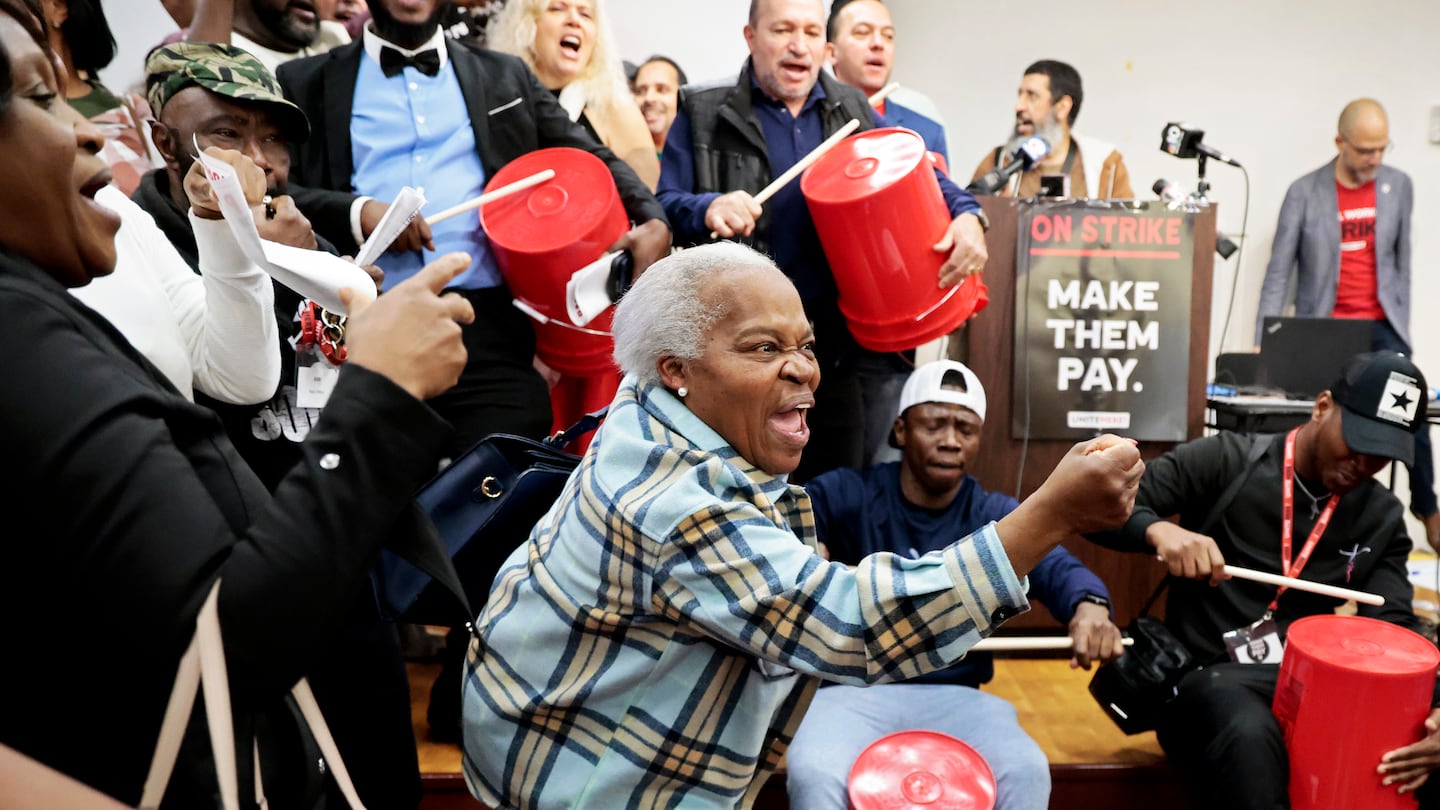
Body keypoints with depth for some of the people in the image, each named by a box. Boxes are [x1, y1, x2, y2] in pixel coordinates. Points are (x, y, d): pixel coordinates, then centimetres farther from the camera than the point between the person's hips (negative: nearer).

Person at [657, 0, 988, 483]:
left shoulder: (854, 111, 12)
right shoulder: (703, 115, 2)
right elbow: (662, 206, -3)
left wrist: (967, 215, -11)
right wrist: (707, 209, -26)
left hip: (837, 347, 3)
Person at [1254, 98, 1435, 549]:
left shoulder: (1399, 186, 5)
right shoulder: (1304, 192, -4)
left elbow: (1401, 261, 10)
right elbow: (1279, 272, -5)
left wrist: (1401, 327, 8)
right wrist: (1263, 343, -11)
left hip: (1380, 325, 2)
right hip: (1322, 329, -2)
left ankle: (1427, 511, 15)